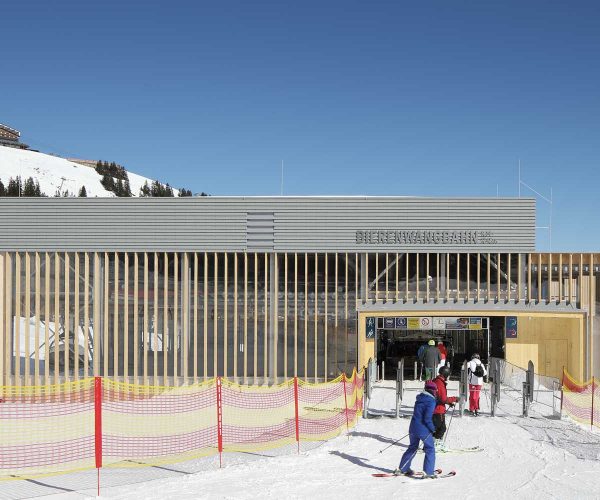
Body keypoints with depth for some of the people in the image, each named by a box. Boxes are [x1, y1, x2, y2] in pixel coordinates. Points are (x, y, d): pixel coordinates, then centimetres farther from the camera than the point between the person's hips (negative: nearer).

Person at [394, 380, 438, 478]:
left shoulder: (419, 399, 10)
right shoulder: (431, 401, -14)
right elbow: (427, 418, -19)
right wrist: (432, 429, -6)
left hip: (413, 428, 8)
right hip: (424, 430, -8)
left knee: (412, 448, 21)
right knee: (430, 450, 5)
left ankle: (402, 468, 26)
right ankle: (429, 472, 1)